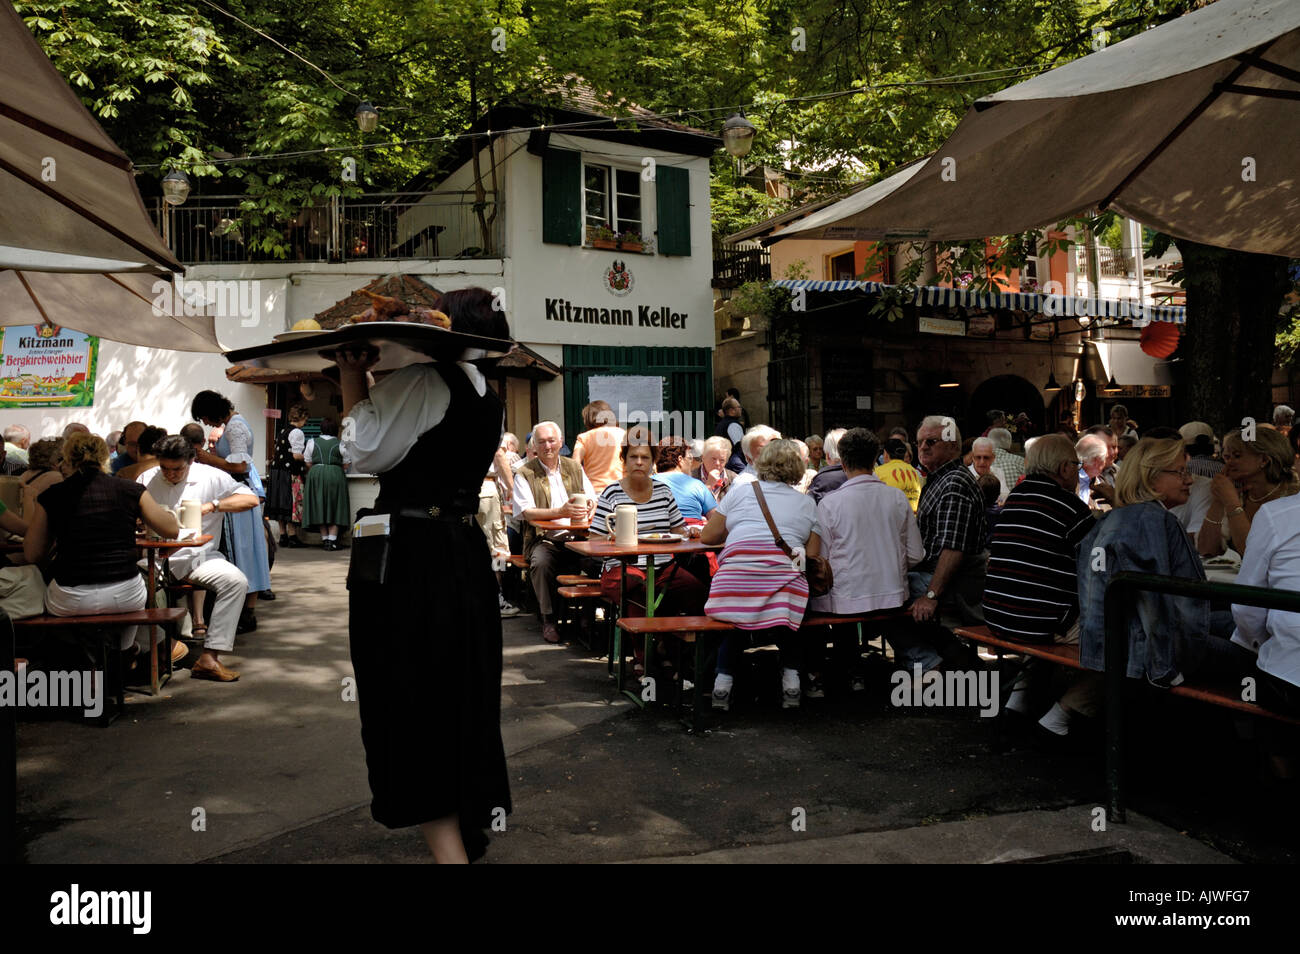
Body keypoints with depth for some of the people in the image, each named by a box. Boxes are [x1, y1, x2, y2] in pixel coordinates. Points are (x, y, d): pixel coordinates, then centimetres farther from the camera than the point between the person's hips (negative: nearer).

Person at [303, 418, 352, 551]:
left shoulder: (312, 442, 5)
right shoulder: (340, 445, 0)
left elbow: (308, 462, 6)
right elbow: (346, 464, 4)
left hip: (315, 474, 2)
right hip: (335, 475, -2)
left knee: (319, 506, 9)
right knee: (334, 507, 3)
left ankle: (324, 539, 10)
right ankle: (332, 540, -3)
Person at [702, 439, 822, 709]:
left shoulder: (740, 492, 15)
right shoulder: (807, 504, 17)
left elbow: (707, 536, 17)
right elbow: (812, 556, 10)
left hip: (735, 582, 0)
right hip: (784, 583, 0)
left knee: (735, 620, 27)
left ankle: (724, 678, 15)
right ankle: (791, 675, 14)